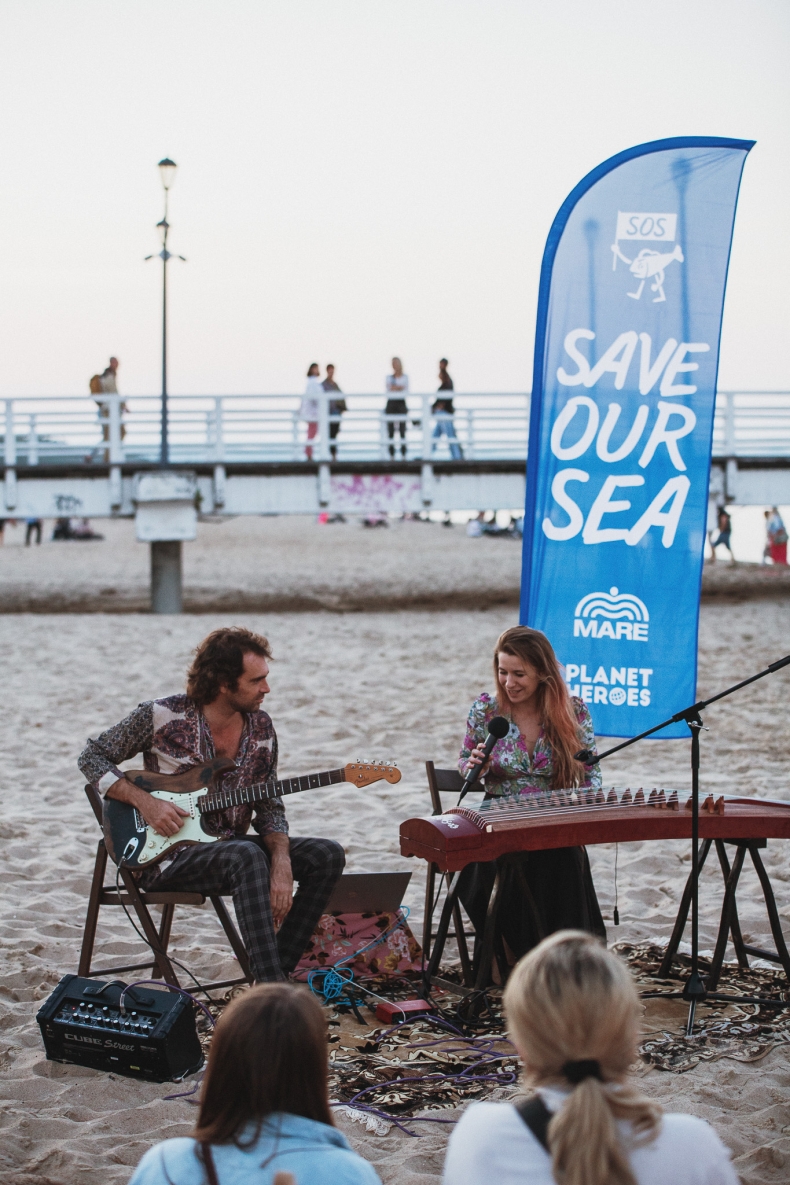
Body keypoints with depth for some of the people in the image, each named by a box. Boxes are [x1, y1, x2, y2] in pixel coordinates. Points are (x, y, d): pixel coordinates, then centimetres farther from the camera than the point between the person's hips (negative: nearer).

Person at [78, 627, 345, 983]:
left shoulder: (261, 726, 5)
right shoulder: (161, 716, -10)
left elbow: (269, 805, 6)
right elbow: (92, 757, -1)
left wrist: (281, 863, -13)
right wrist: (144, 802, -16)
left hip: (227, 847, 6)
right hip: (166, 857, -6)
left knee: (327, 855, -12)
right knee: (247, 856, -36)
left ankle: (279, 972, -9)